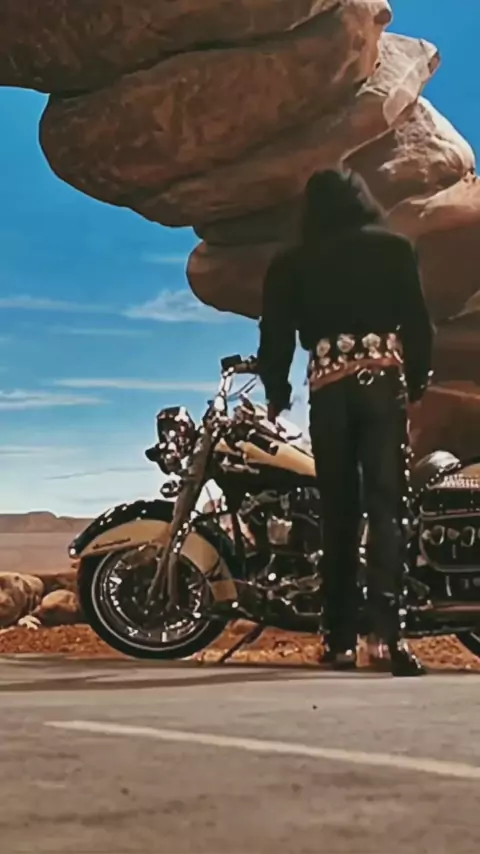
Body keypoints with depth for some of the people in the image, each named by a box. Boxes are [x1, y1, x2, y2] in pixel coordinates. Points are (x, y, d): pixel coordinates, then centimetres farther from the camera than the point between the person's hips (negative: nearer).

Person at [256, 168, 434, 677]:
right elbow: (418, 323, 4)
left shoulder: (290, 264, 10)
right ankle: (390, 629, -22)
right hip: (383, 380, -1)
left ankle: (341, 640, 6)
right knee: (386, 504, -7)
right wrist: (417, 384, 14)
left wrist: (276, 394, 18)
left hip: (328, 387, 1)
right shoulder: (394, 249, 9)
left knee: (338, 512, 7)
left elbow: (275, 334, 6)